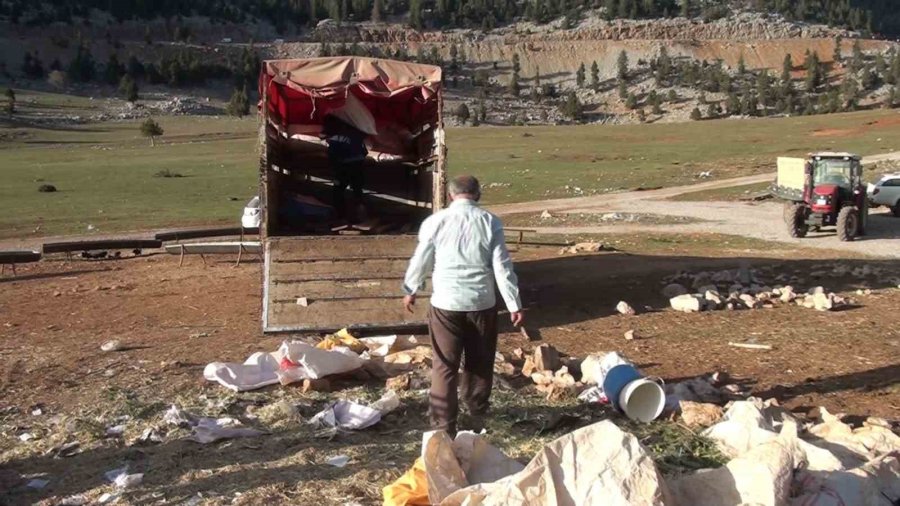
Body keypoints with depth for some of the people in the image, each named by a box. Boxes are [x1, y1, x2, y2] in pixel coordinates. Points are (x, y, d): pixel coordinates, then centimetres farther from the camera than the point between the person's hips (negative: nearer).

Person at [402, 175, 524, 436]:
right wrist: (514, 304, 2)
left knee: (444, 366, 5)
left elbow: (420, 261, 5)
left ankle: (444, 425, 5)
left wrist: (410, 291, 21)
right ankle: (478, 415, 31)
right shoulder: (490, 222, -2)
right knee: (480, 363, 18)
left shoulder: (435, 221, -3)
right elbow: (502, 267, -4)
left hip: (446, 304, -1)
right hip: (482, 304, 1)